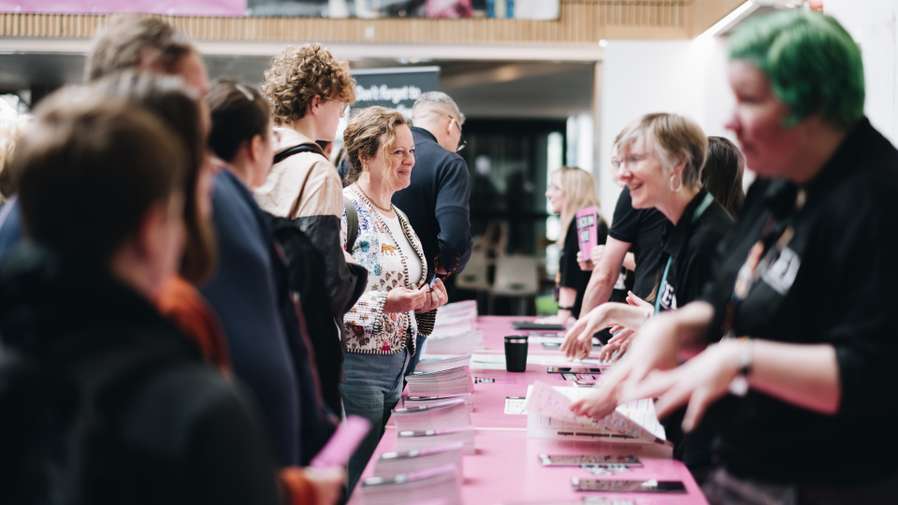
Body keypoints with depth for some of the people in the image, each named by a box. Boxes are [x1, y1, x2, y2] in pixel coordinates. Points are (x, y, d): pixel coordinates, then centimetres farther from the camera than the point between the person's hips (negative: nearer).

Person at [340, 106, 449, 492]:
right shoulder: (344, 209, -13)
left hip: (395, 366, 9)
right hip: (356, 367, -9)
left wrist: (424, 299, 5)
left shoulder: (398, 217, 15)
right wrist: (384, 303, -27)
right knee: (357, 484, -2)